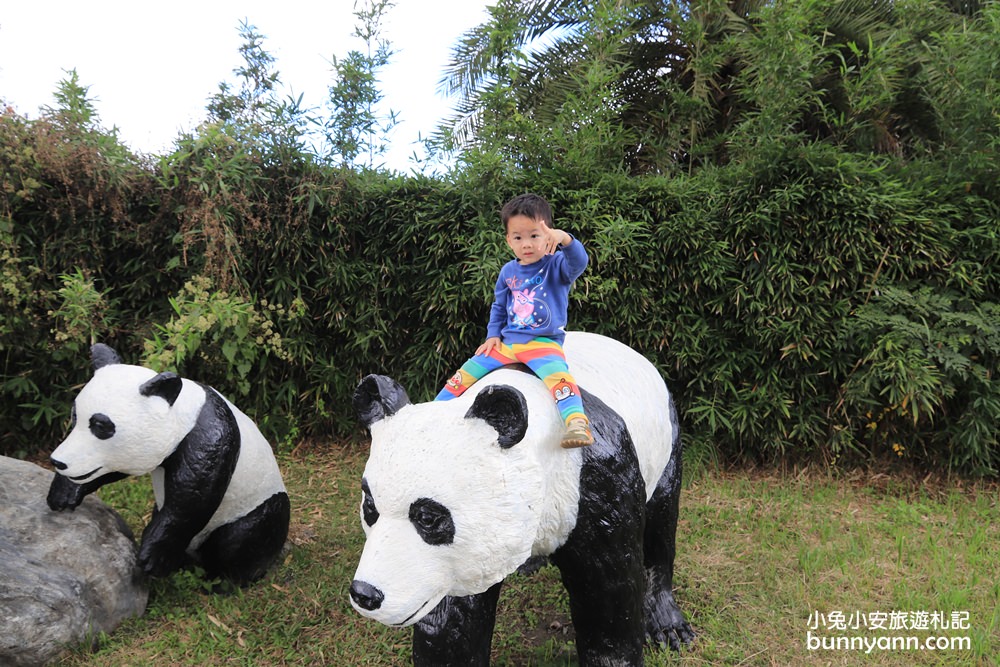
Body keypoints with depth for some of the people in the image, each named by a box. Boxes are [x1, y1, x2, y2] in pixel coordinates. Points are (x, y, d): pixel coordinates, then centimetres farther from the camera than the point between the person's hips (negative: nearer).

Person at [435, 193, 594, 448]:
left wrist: (565, 239, -46)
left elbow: (579, 262, -28)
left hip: (544, 342, -6)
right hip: (507, 341, 6)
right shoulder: (508, 272, 10)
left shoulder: (556, 264, -5)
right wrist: (493, 335, 11)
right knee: (465, 374, 4)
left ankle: (577, 423, -47)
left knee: (559, 376, -36)